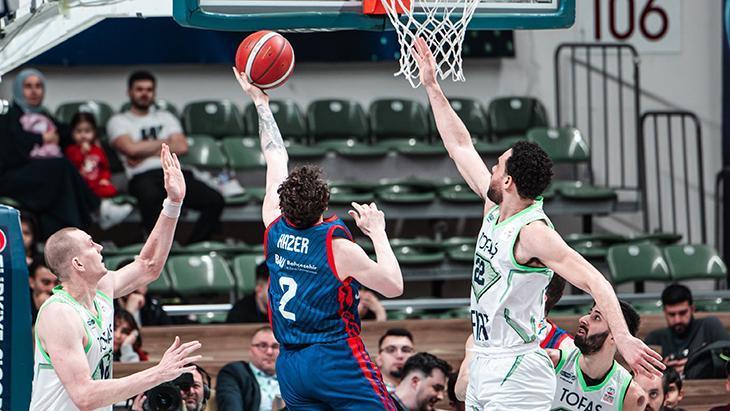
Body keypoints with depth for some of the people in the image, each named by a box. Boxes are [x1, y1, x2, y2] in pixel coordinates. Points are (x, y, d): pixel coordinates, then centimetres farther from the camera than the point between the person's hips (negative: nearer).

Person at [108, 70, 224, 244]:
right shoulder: (118, 121, 15)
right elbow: (131, 148, -5)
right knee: (152, 197, -44)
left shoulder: (165, 117, 27)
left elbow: (181, 147, 10)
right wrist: (165, 142, 7)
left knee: (215, 200, -24)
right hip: (143, 177, -4)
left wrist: (146, 153, -1)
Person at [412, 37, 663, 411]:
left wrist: (622, 338, -38)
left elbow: (594, 282, -25)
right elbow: (460, 146, 18)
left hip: (517, 374, -9)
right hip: (485, 366, 9)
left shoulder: (534, 233, -18)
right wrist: (431, 86, 20)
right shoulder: (496, 210, 8)